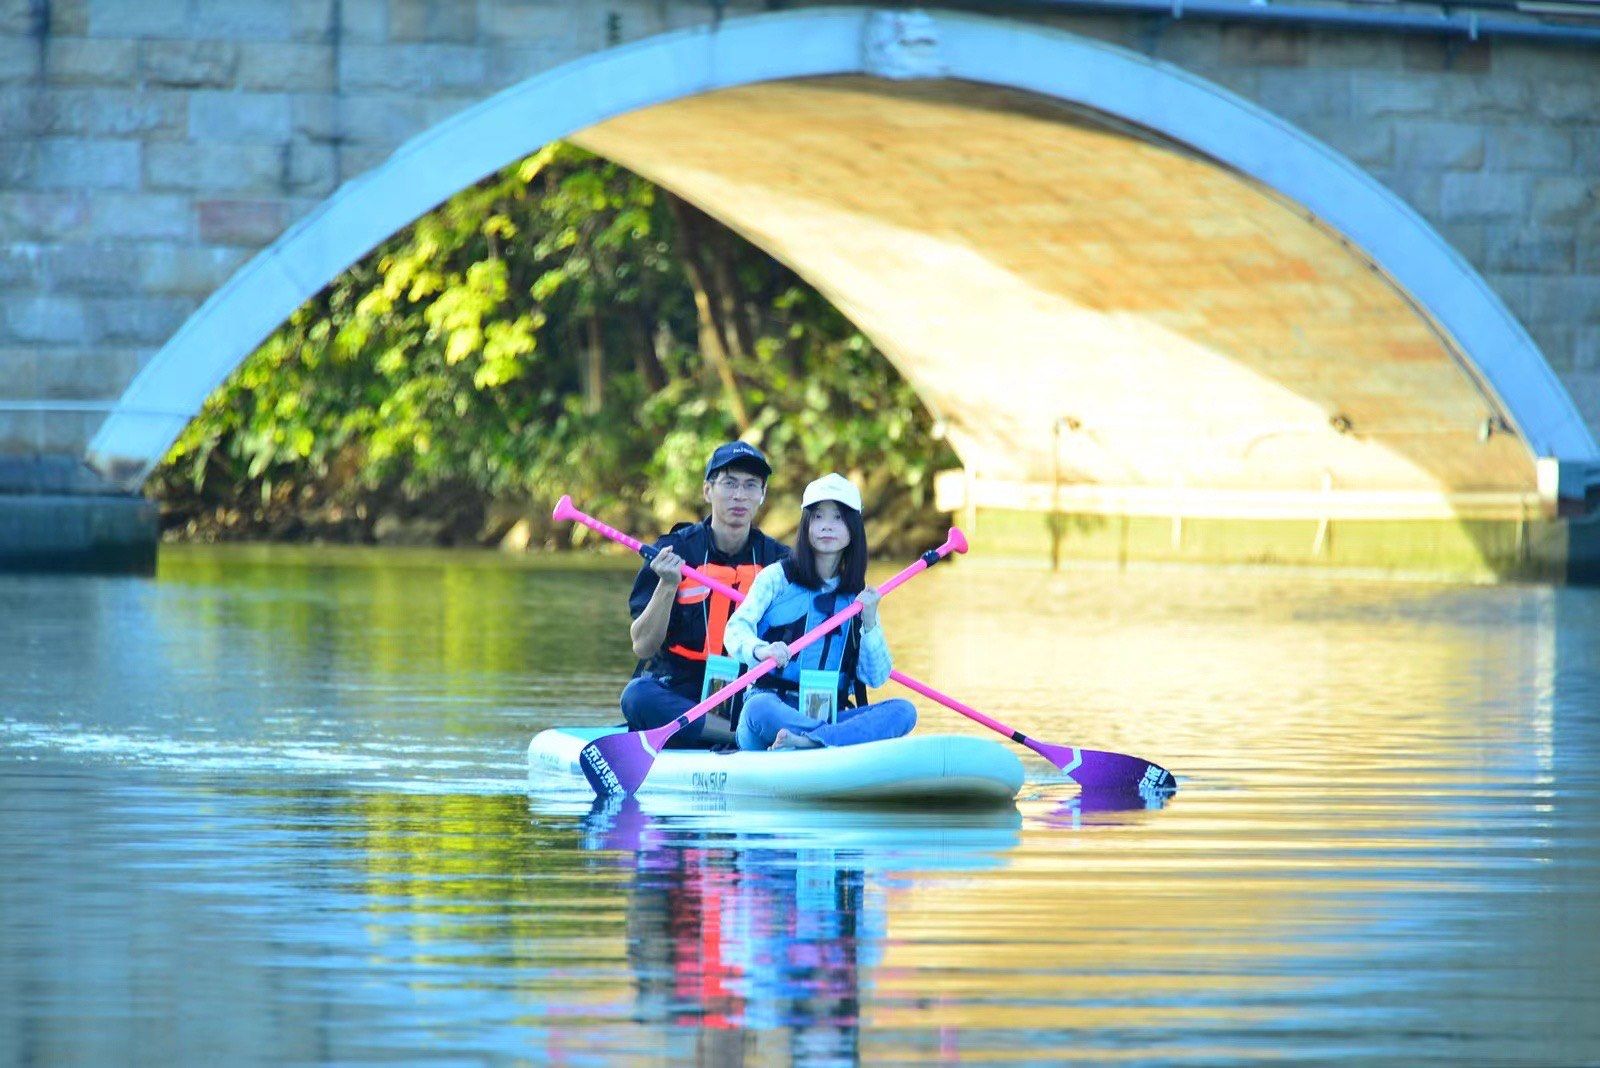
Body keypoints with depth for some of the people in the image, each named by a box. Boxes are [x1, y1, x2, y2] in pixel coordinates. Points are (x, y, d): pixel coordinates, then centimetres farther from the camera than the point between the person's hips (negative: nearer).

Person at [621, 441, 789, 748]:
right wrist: (667, 585, -20)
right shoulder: (673, 552, -1)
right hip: (677, 694, -2)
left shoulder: (778, 559, 7)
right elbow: (643, 647, -6)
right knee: (637, 696, -36)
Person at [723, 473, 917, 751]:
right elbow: (736, 628, -8)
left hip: (830, 716, 4)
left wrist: (869, 622, -3)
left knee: (904, 710, -24)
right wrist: (760, 649, -31)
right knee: (760, 708, -39)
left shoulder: (860, 597, 17)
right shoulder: (777, 578, 8)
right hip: (774, 707, -4)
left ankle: (805, 741, -42)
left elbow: (876, 678, 12)